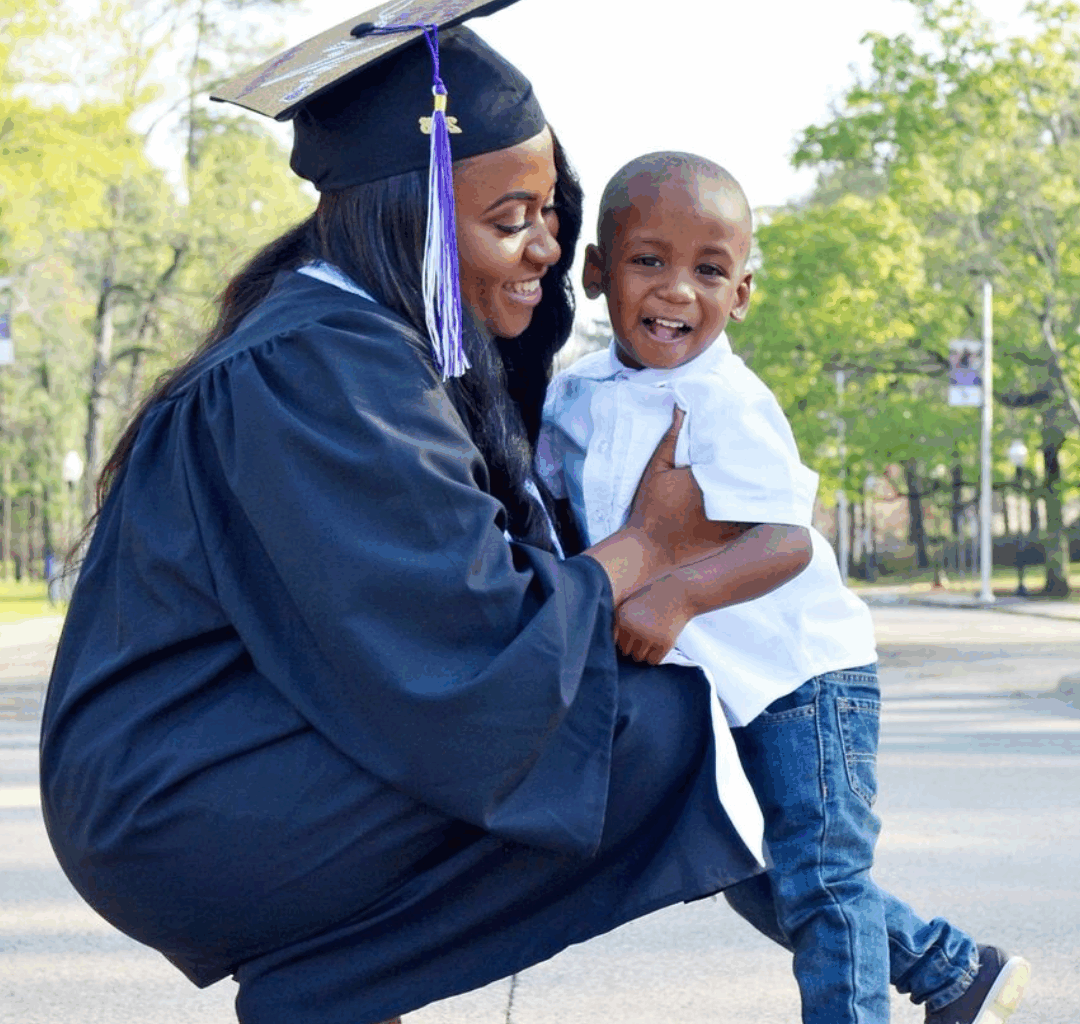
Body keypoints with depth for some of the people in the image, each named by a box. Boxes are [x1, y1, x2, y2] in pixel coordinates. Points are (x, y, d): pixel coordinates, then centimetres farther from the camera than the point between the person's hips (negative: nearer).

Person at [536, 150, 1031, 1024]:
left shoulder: (725, 404, -24)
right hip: (712, 690, 9)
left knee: (820, 874, -9)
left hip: (803, 671, -9)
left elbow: (786, 540, -34)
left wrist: (678, 594, -47)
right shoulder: (577, 397, 0)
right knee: (753, 882, 18)